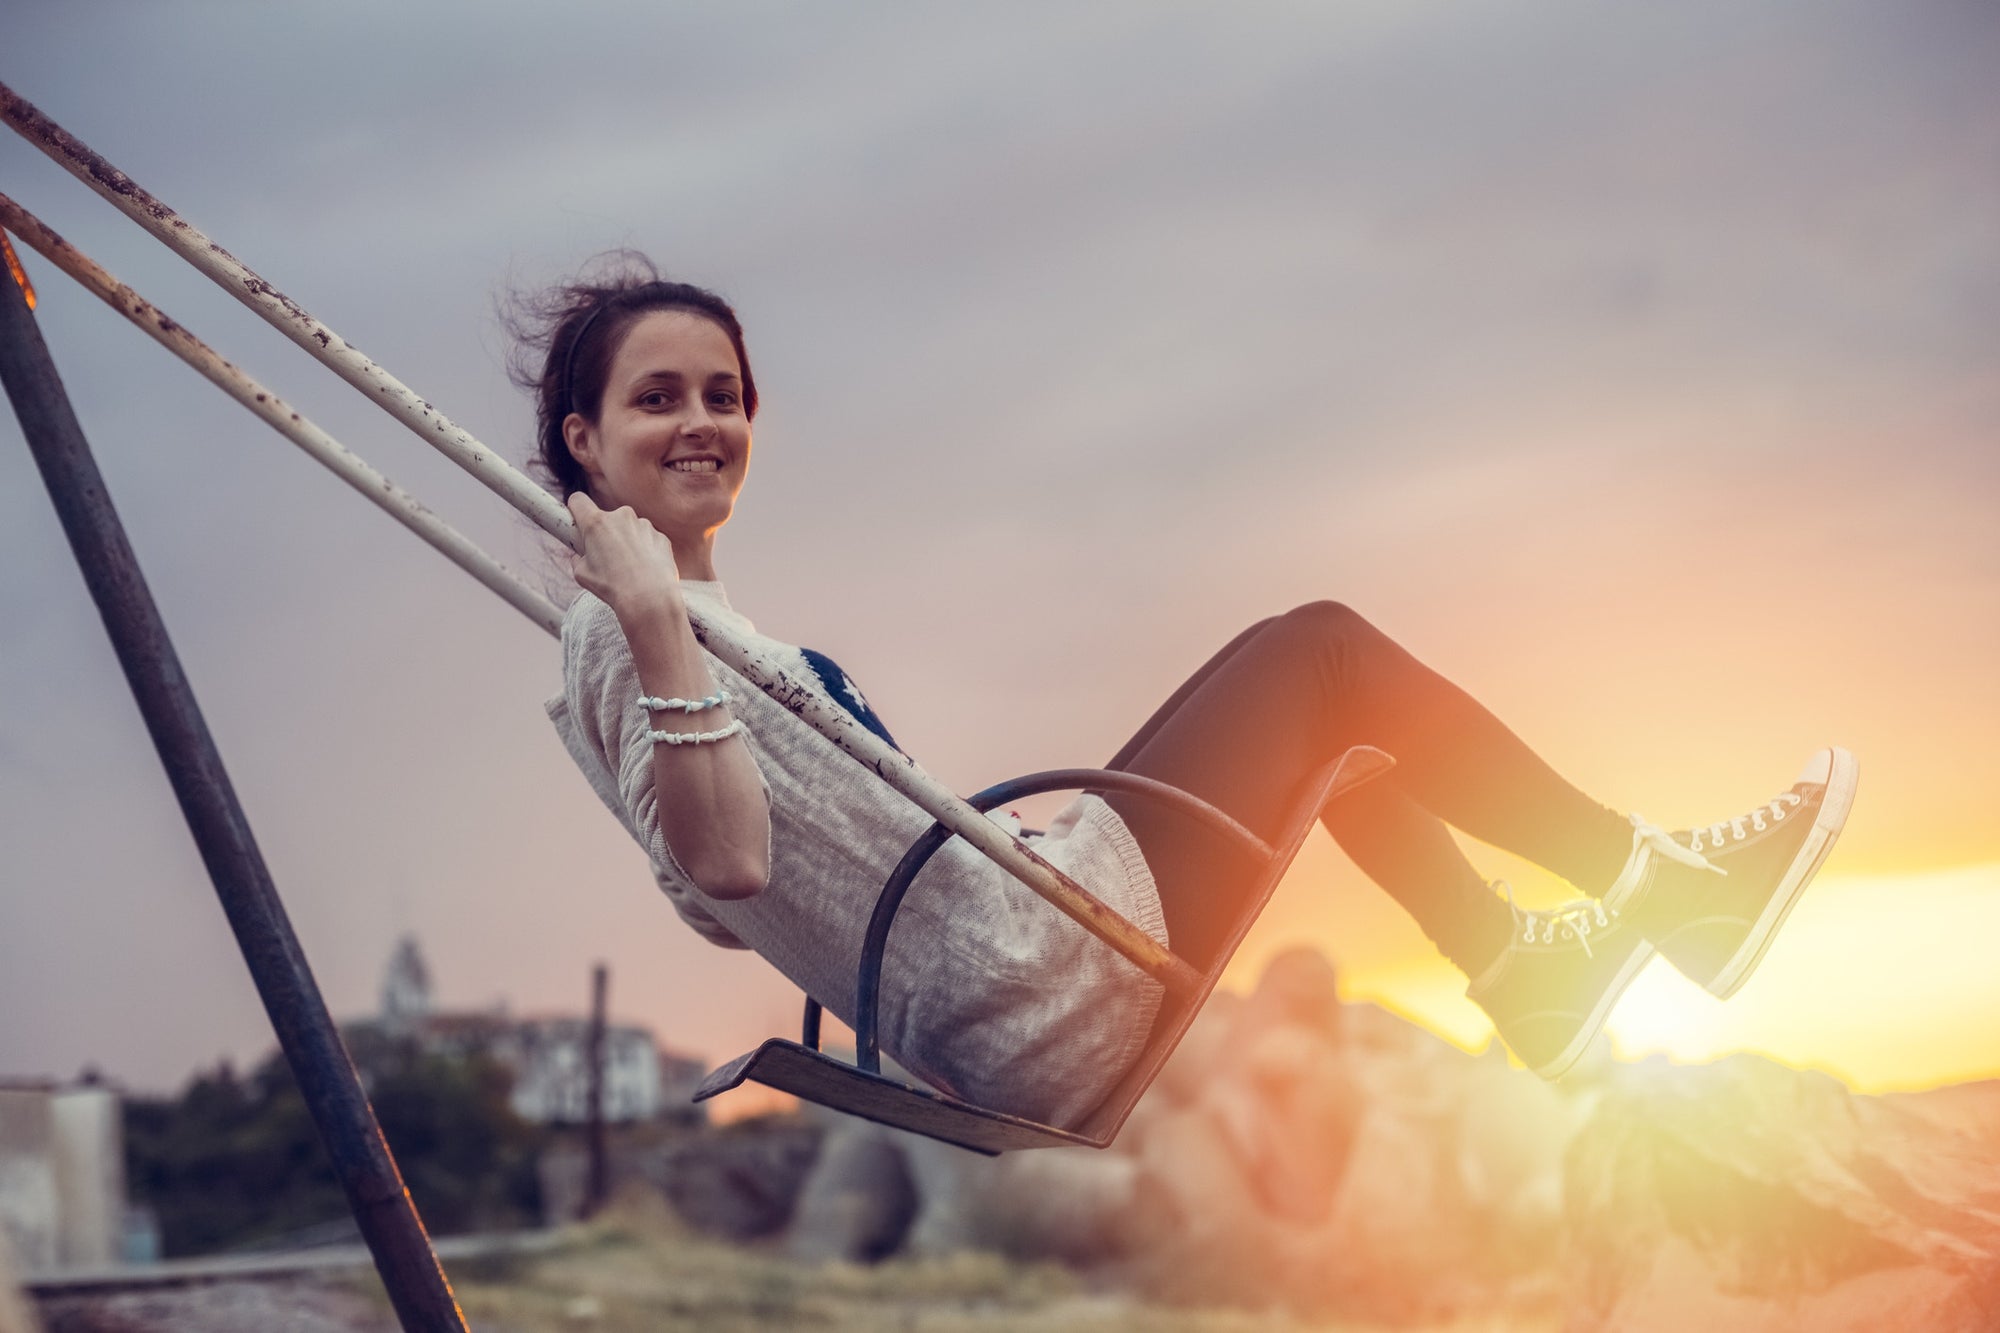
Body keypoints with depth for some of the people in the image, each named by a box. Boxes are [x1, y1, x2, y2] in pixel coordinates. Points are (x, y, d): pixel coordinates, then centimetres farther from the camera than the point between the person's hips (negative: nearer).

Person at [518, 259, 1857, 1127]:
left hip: (1016, 1030, 10)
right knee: (1317, 649, 2)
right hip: (1047, 989, -10)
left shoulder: (689, 631, 14)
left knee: (1309, 711, 23)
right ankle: (1652, 877, 16)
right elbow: (725, 862, -30)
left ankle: (1525, 959, 27)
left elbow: (720, 905, 20)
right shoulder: (619, 637, -15)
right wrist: (654, 628, -37)